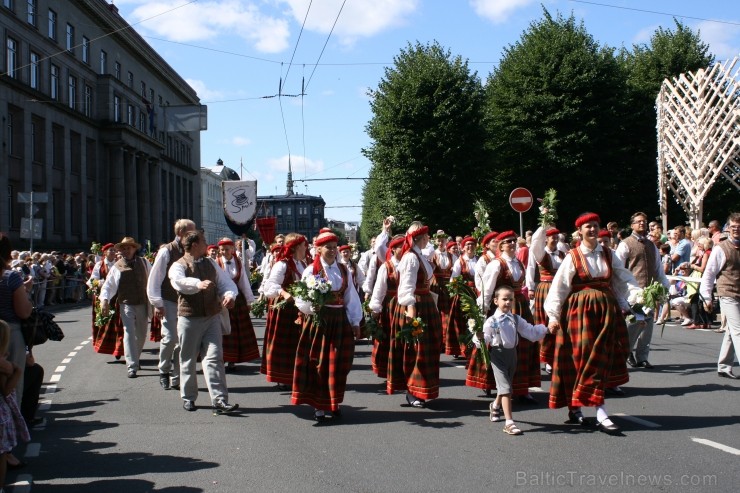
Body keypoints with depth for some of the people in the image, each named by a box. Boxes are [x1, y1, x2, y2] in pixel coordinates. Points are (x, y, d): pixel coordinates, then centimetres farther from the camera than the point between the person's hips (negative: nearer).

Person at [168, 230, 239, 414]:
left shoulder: (210, 263, 12)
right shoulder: (179, 266, -4)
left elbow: (227, 282, 11)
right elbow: (179, 282, -27)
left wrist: (229, 295, -12)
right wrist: (198, 284, -47)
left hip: (212, 317, 3)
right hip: (189, 318, -3)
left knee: (214, 358, -6)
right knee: (188, 360, 8)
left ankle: (219, 401, -11)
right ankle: (189, 398, 25)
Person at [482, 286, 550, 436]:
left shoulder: (516, 319, 4)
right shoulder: (491, 321, -10)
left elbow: (531, 332, 6)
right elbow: (484, 340, -14)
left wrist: (546, 328, -1)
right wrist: (480, 339, -35)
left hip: (512, 353, 5)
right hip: (498, 354, -5)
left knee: (504, 386, 23)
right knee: (506, 388, -12)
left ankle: (495, 406, 53)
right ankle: (509, 422, -10)